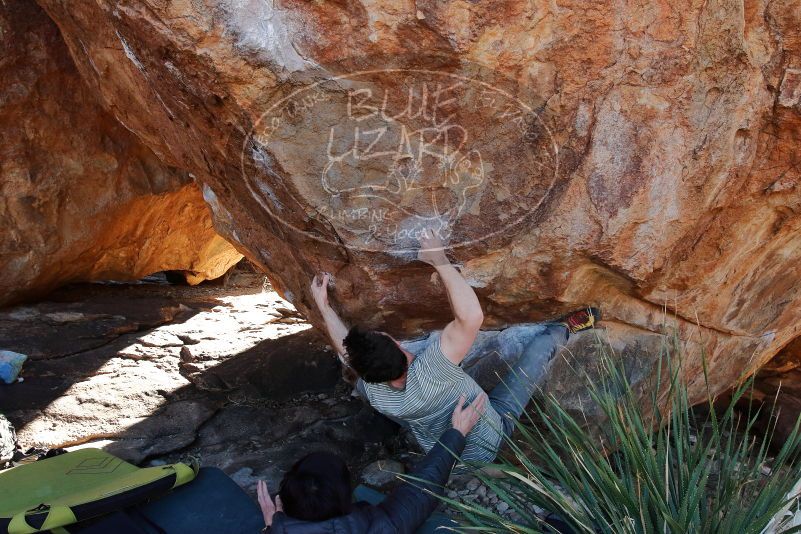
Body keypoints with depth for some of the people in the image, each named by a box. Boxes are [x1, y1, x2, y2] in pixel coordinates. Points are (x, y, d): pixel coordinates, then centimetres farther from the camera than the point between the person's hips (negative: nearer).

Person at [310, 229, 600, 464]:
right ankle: (564, 328, 36)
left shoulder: (372, 392, -27)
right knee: (540, 346, 4)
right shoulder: (427, 373, -46)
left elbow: (347, 350, -5)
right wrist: (440, 261, -45)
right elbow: (472, 315, -53)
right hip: (489, 440, -5)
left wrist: (322, 304, -1)